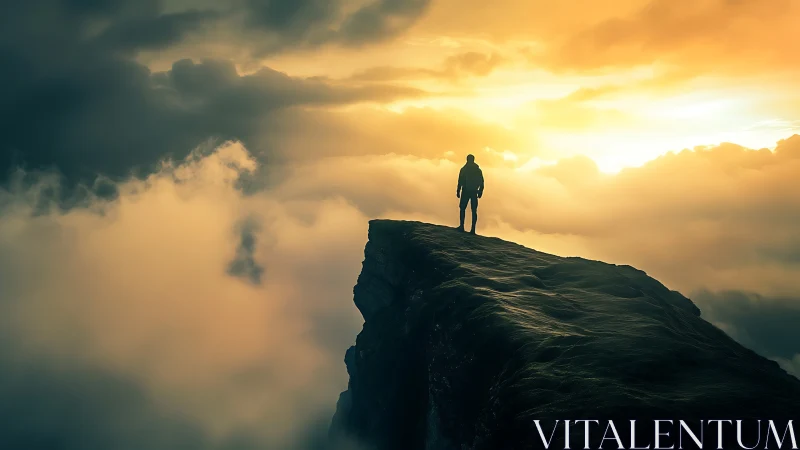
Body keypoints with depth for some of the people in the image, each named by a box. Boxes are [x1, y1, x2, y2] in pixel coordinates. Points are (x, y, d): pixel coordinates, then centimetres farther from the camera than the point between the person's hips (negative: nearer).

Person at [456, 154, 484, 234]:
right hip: (474, 192, 2)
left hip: (465, 192, -2)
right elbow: (481, 182, 5)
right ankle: (473, 229, -2)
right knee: (474, 211, 4)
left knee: (463, 208, 8)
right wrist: (480, 191, 12)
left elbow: (460, 181, -6)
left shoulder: (464, 169, -3)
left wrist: (458, 191, -2)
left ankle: (462, 226, -4)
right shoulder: (478, 170, 7)